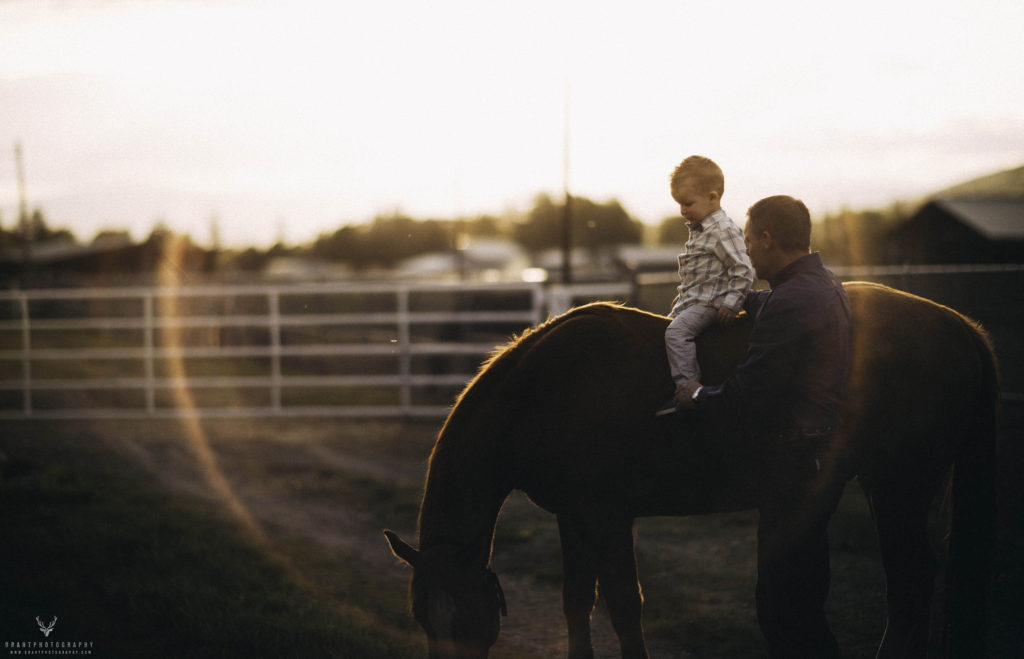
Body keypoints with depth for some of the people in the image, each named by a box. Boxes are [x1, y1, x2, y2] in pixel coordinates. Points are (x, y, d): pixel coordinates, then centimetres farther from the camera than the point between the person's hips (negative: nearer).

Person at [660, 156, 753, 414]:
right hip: (691, 300, 11)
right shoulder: (698, 229, 13)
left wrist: (731, 303, -21)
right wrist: (682, 295, 24)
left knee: (676, 331, -25)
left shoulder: (723, 231, -18)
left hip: (710, 303, -11)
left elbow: (743, 271, -20)